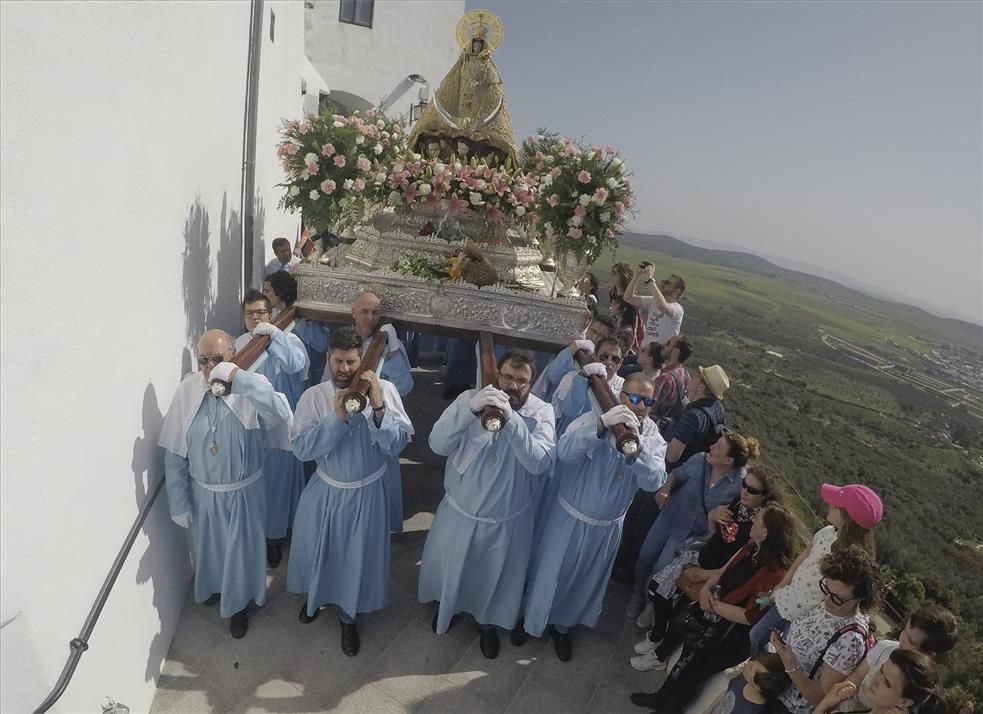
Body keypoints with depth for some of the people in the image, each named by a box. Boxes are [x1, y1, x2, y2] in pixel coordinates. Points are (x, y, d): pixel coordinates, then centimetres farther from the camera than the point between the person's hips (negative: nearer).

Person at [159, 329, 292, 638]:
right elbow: (174, 454, -6)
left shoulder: (252, 386, -21)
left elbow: (281, 413, -43)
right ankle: (214, 586, 61)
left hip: (244, 493, -2)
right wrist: (179, 502, -3)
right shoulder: (187, 390, -14)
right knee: (208, 549, 28)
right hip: (203, 493, 3)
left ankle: (238, 604, 47)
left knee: (242, 552, 18)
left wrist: (237, 377, -45)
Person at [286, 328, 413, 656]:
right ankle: (316, 596, 56)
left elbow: (398, 443, -19)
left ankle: (348, 617, 43)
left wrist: (378, 408, -32)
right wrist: (337, 417, -28)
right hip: (325, 491, 2)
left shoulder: (384, 390, -15)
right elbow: (301, 448, -18)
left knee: (357, 557, 14)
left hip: (367, 494, -1)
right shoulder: (313, 396, -12)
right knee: (317, 549, 23)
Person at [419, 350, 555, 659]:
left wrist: (512, 418, -40)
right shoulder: (469, 398, -15)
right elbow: (438, 444, -24)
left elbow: (539, 463, -28)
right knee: (446, 568, 24)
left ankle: (487, 621, 53)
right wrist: (470, 409, -39)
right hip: (459, 511, 1)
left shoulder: (541, 412, -16)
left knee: (495, 578, 22)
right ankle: (446, 606, 58)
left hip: (507, 520, 0)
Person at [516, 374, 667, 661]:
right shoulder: (594, 419, -19)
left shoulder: (654, 437, -8)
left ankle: (562, 625, 50)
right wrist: (602, 424, -48)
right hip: (569, 517, -3)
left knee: (584, 582, 22)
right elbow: (564, 451, -36)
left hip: (606, 527, 3)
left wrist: (638, 444, -37)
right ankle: (531, 617, 45)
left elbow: (654, 481, -22)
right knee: (548, 572, 15)